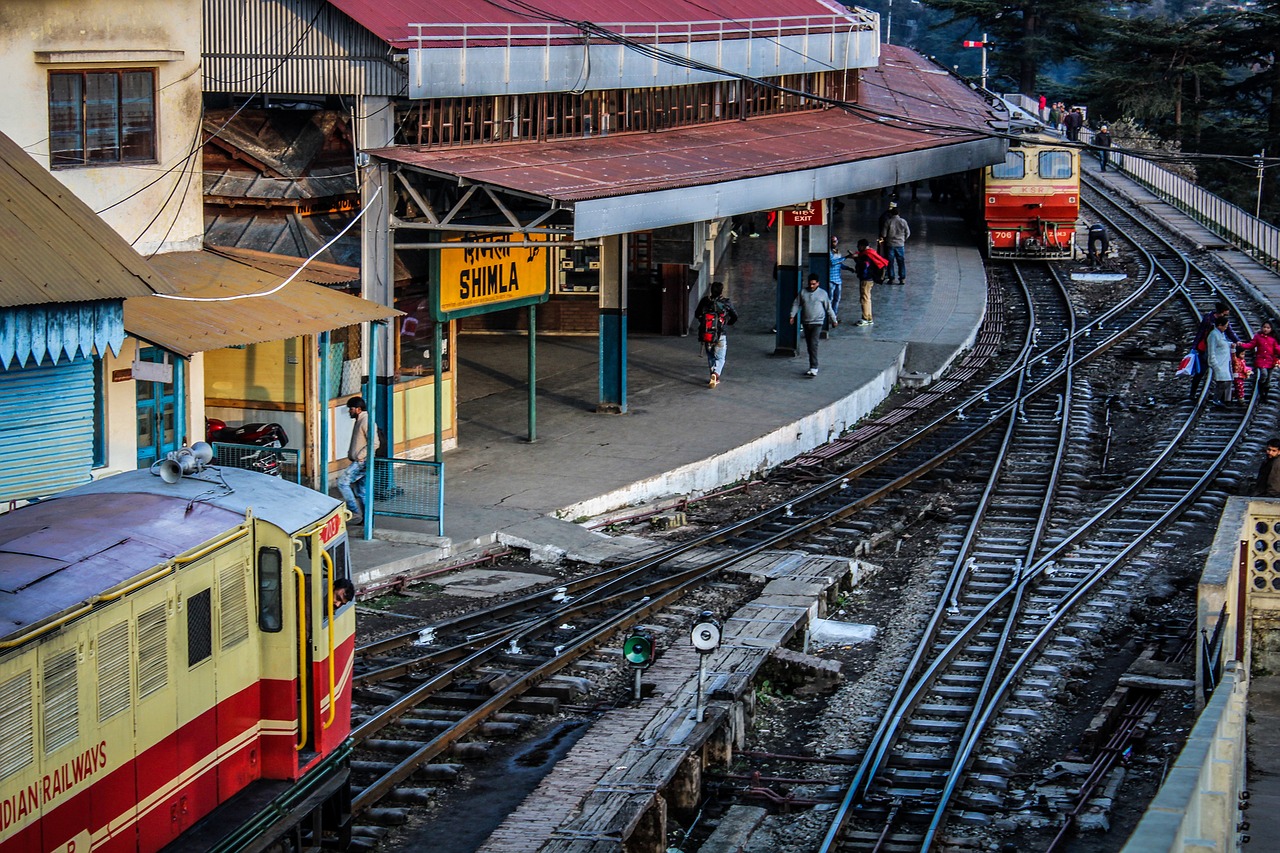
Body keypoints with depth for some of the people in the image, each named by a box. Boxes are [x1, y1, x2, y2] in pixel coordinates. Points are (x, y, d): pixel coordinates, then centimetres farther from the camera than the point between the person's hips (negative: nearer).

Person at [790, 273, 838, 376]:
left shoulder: (822, 293, 1)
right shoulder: (803, 292, 6)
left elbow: (829, 308, 8)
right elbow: (796, 304, 9)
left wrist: (834, 320, 12)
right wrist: (792, 316, -2)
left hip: (817, 322, -4)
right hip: (805, 322, 4)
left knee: (813, 344, -16)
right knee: (809, 345, 9)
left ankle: (814, 368, -20)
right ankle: (813, 366, 19)